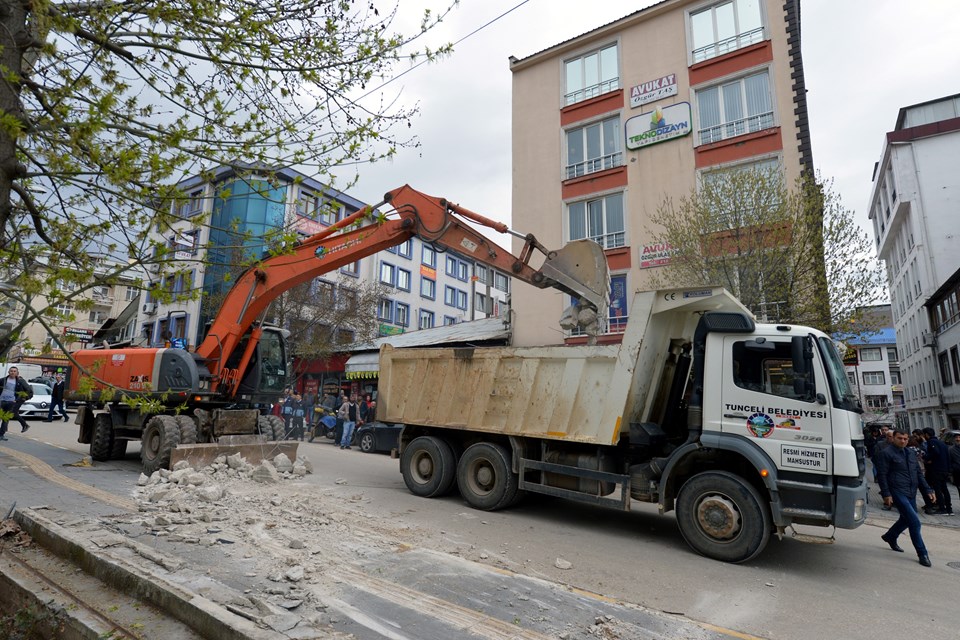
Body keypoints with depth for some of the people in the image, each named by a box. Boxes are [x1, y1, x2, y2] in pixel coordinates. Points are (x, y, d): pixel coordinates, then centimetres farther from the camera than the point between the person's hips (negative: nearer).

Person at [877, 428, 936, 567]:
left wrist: (928, 490, 9)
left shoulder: (910, 455, 16)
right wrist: (886, 494, -15)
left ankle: (890, 537, 39)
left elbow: (919, 474, 21)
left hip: (911, 493, 8)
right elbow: (882, 475, -10)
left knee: (906, 519, 16)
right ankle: (922, 554, 0)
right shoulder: (886, 453, -7)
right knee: (914, 522, -11)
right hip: (898, 493, -8)